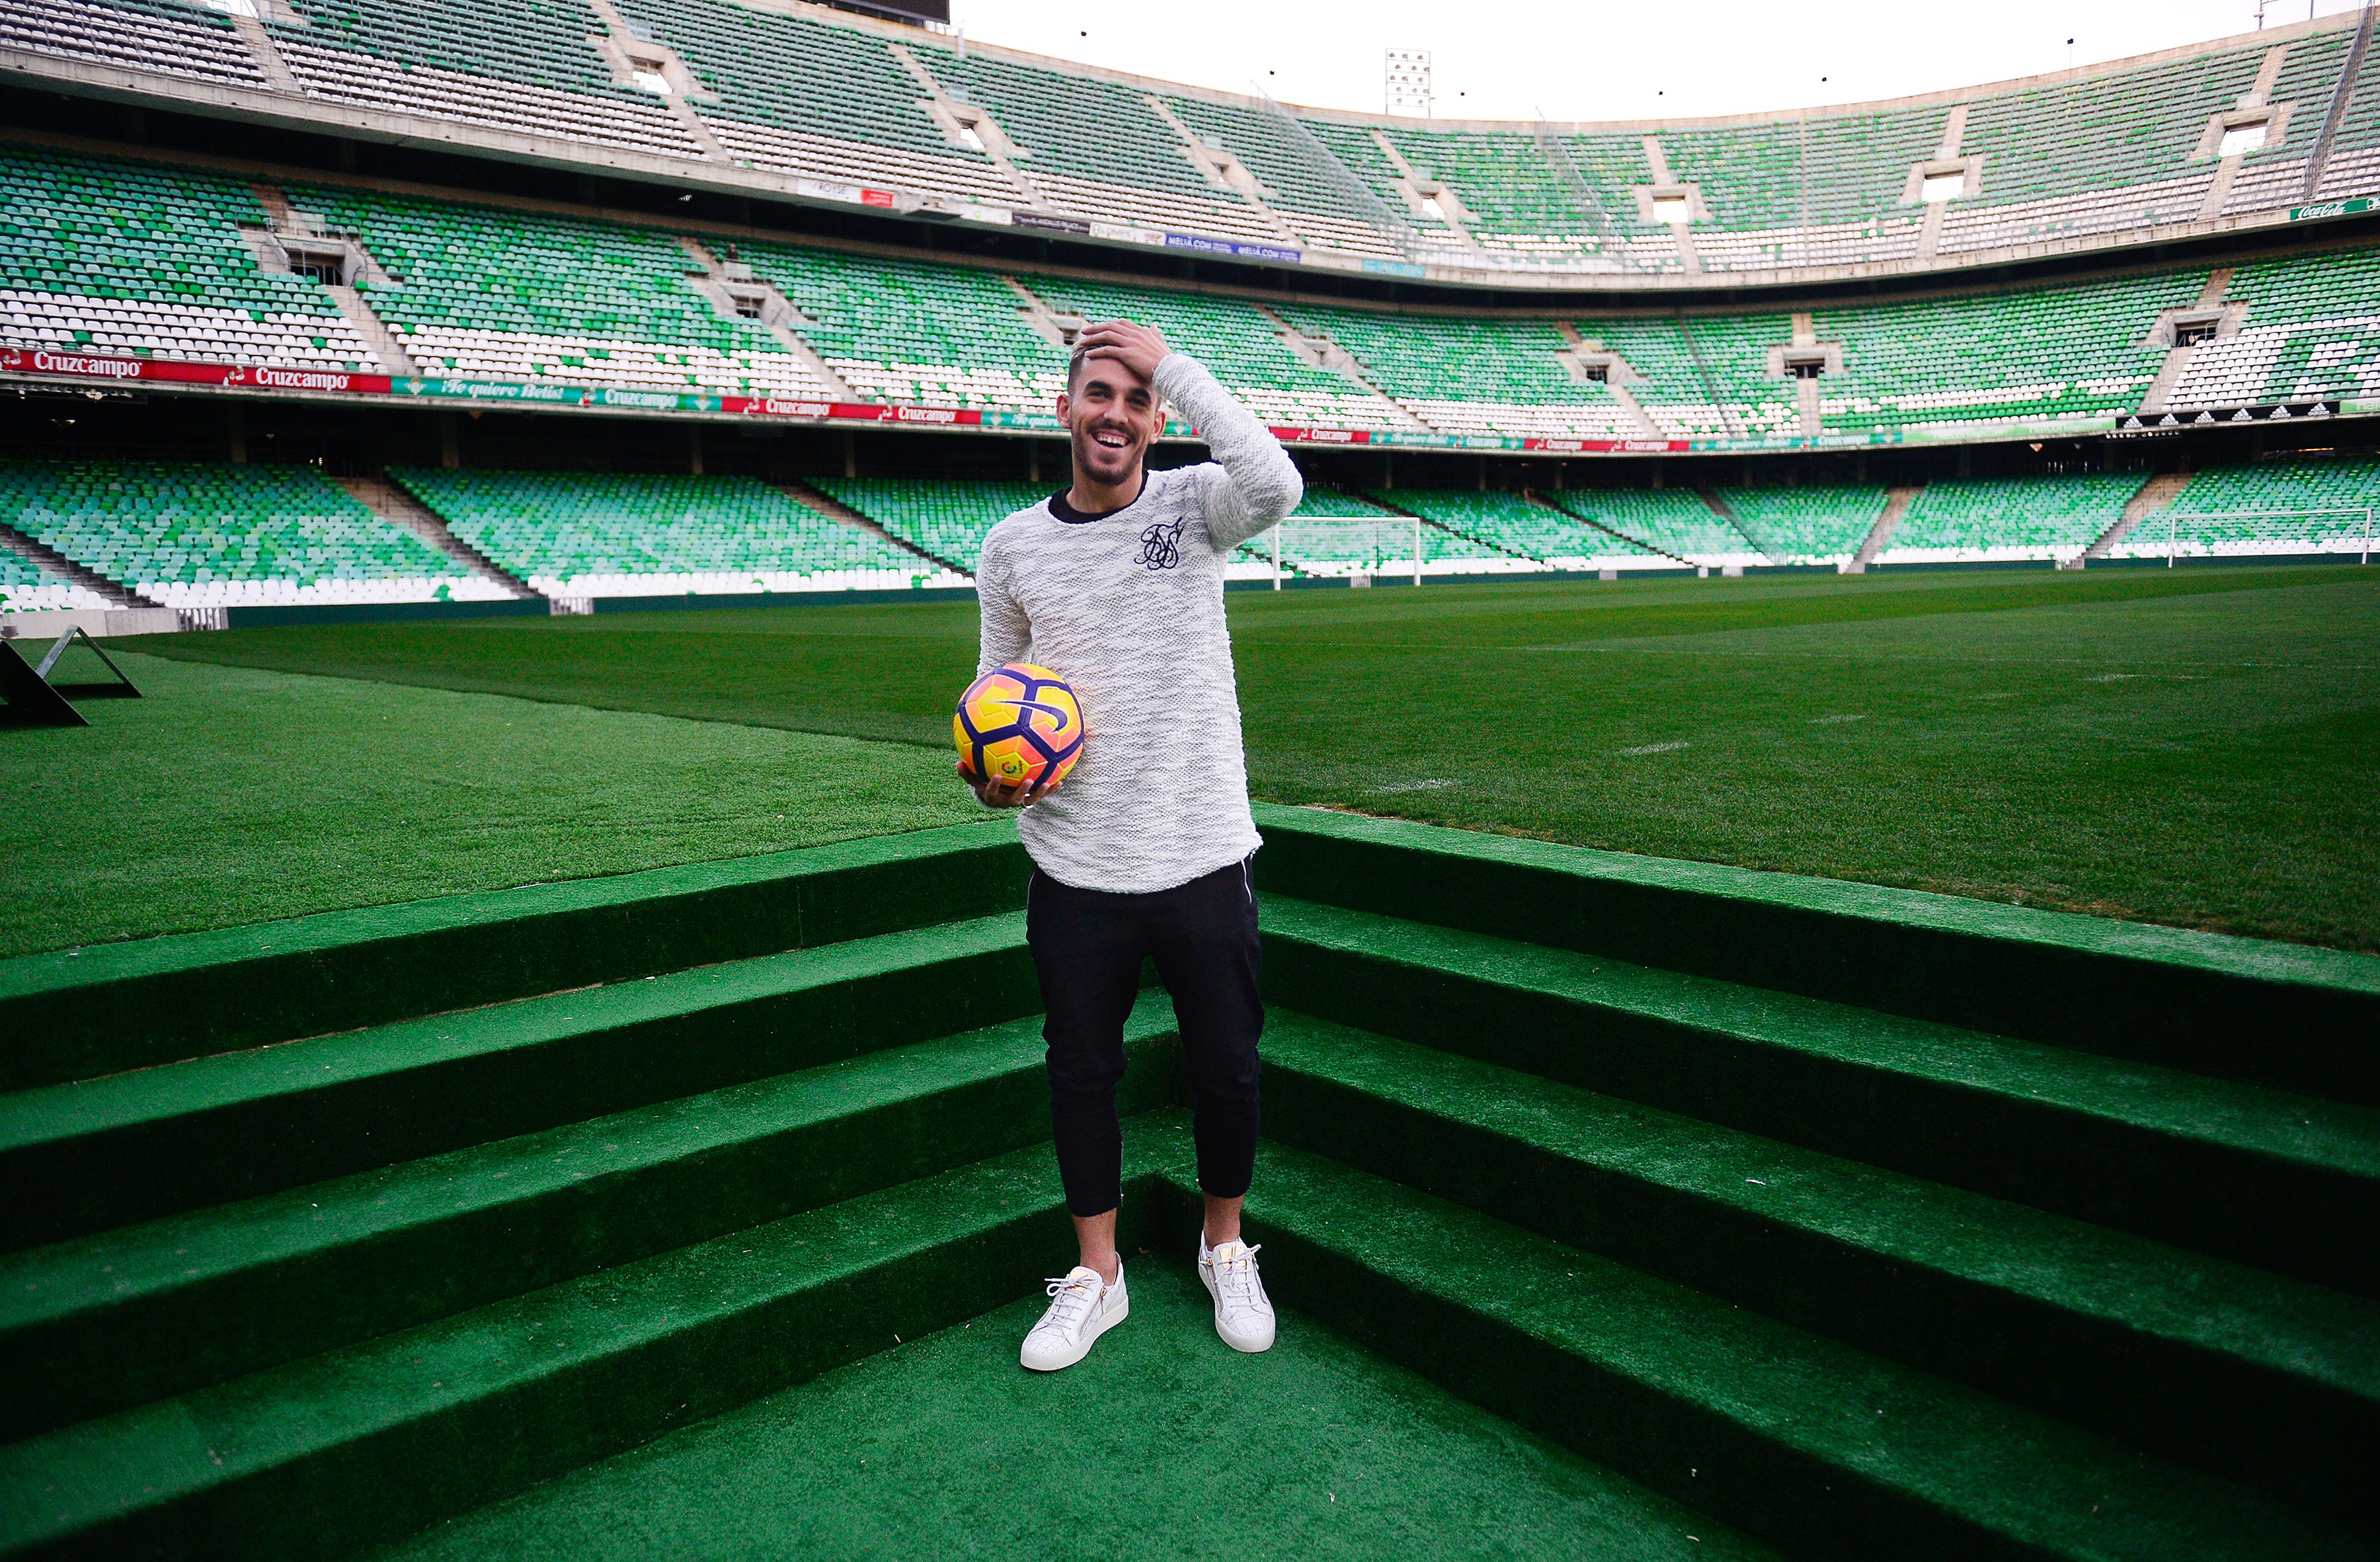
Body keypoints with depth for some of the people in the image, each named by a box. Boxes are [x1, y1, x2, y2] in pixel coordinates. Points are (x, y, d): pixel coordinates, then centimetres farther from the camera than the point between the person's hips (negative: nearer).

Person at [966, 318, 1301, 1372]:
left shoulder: (1192, 506, -5)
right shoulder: (1012, 546, 3)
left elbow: (1274, 485, -29)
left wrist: (1172, 364, -22)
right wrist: (994, 772, -5)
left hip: (1203, 860, -2)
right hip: (1074, 869, 2)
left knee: (1226, 1068, 11)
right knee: (1081, 1071, 12)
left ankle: (1225, 1250, 37)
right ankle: (1096, 1275, 32)